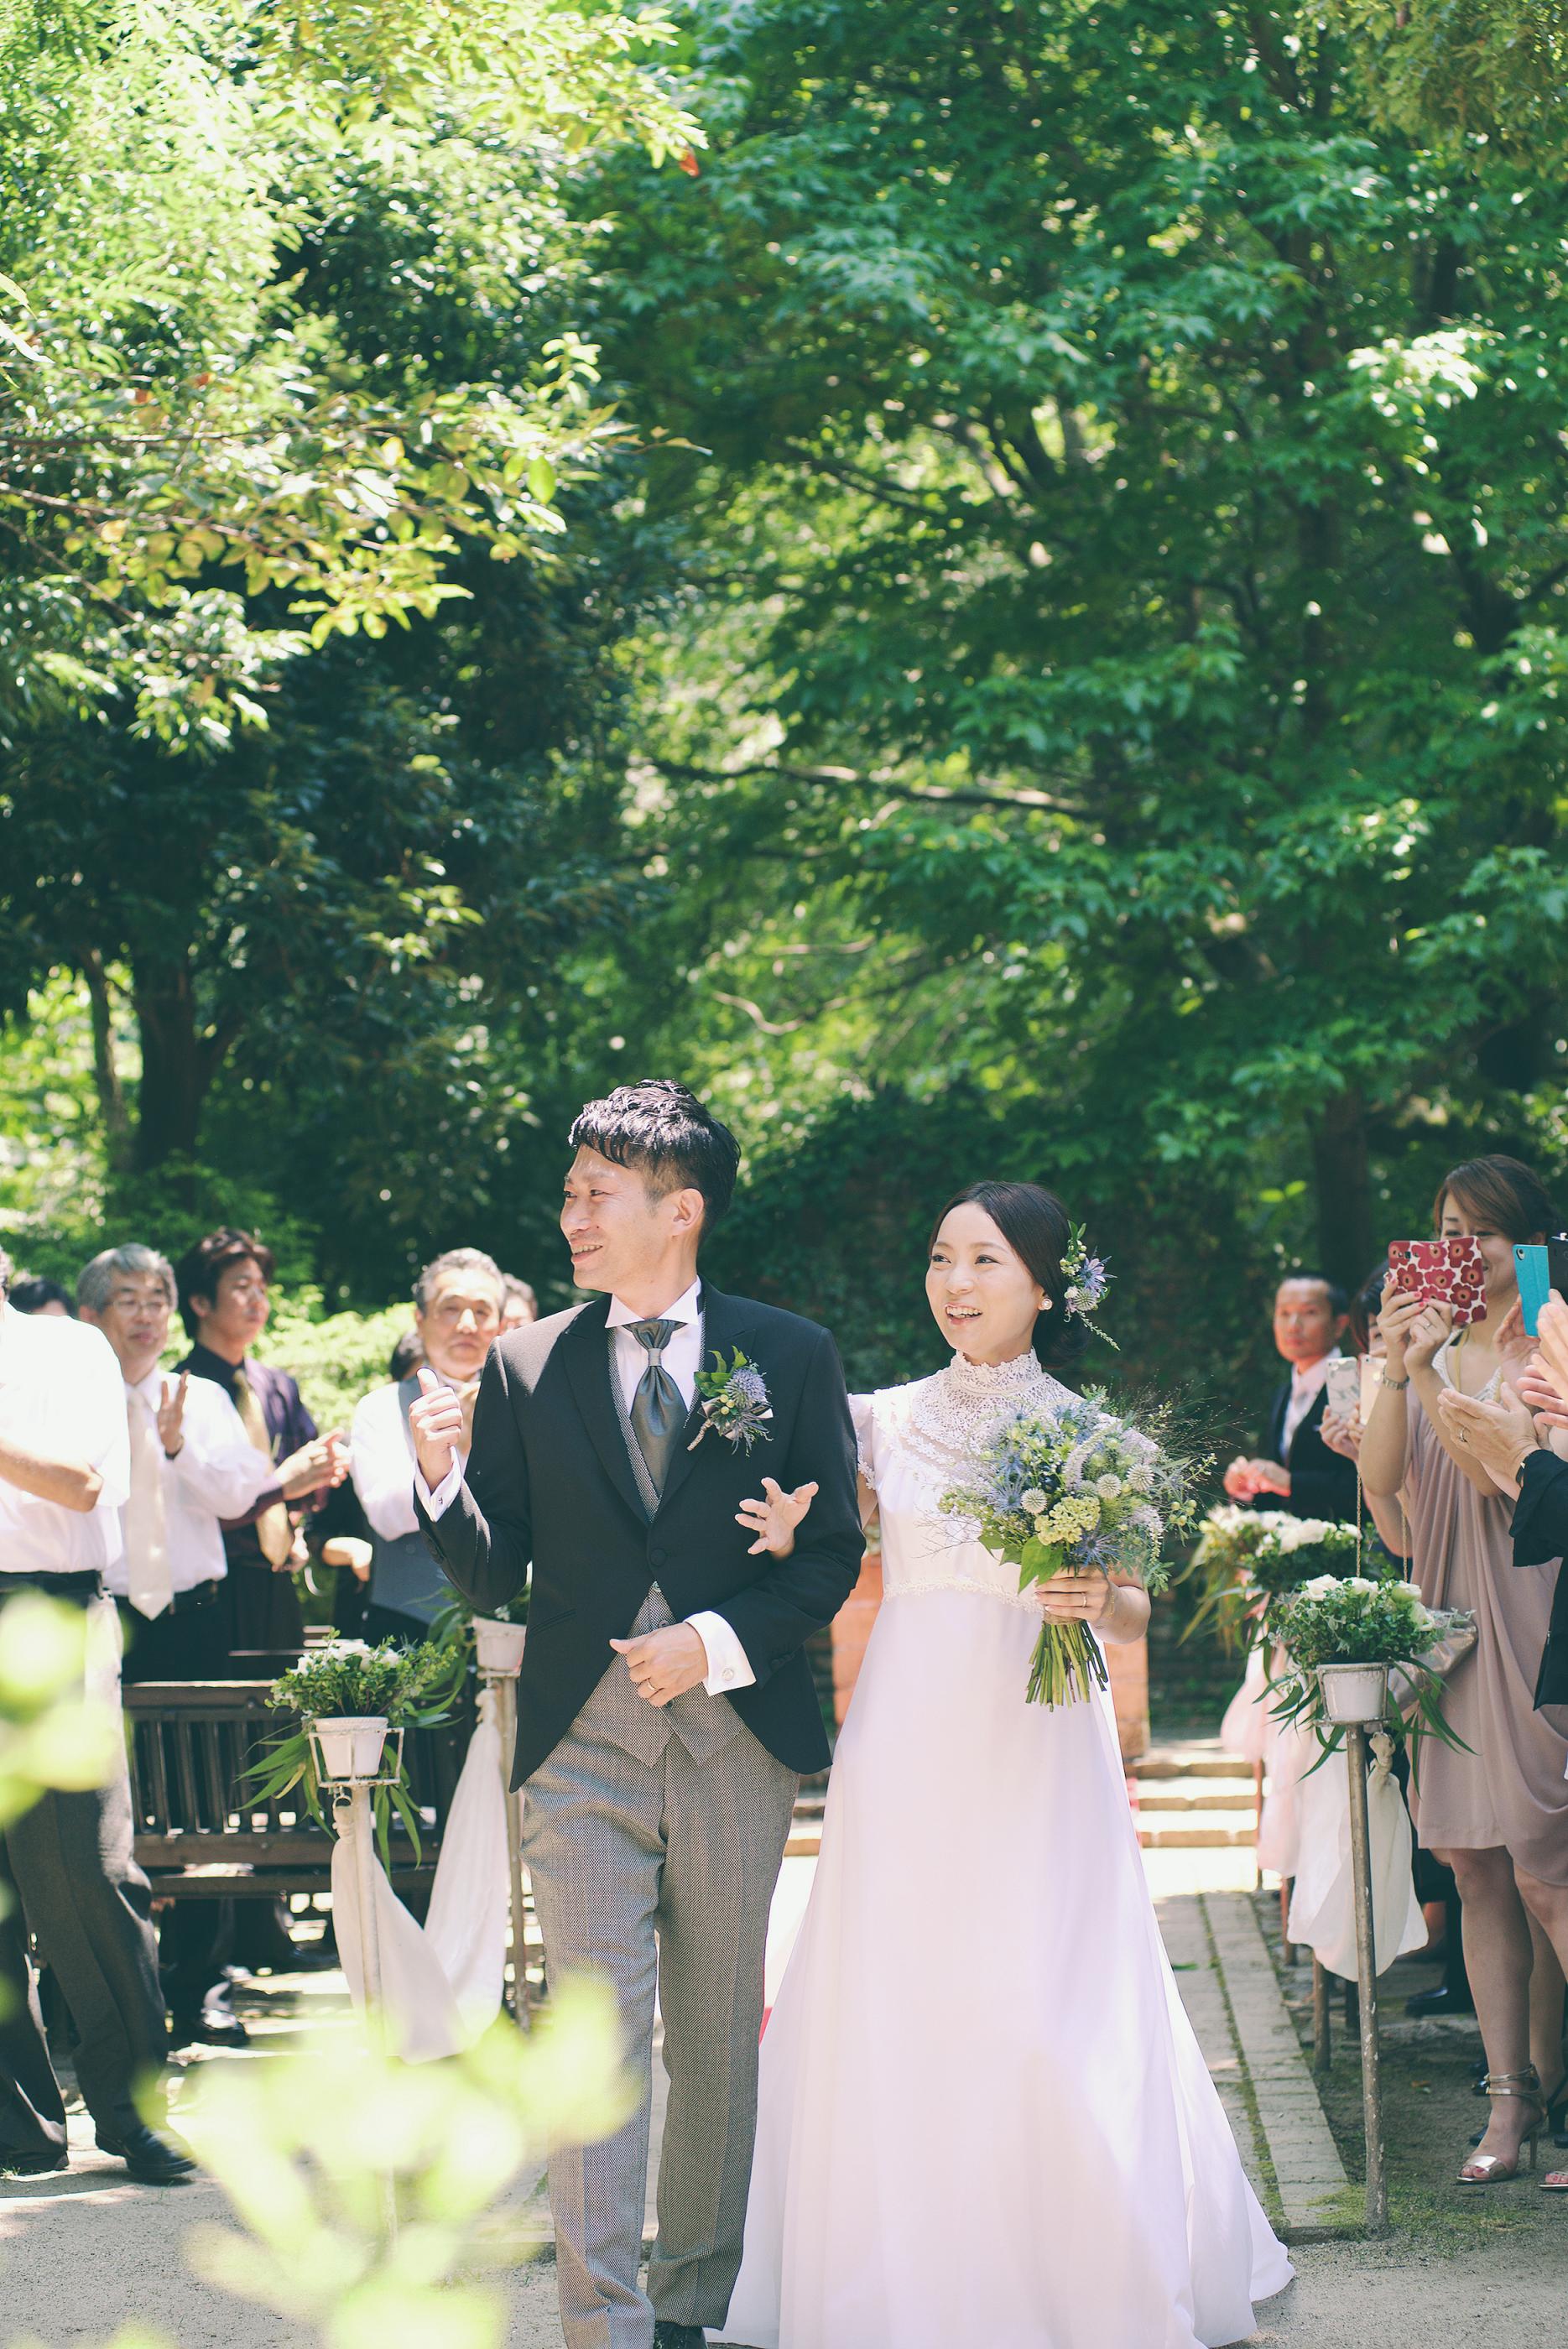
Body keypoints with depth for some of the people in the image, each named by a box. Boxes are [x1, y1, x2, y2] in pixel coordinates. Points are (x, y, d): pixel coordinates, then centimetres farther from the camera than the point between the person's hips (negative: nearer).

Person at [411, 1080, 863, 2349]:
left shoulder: (790, 1356, 3)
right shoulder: (526, 1367, 5)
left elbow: (833, 1553, 3)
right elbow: (494, 1577, 4)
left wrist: (719, 1641, -11)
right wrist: (442, 1476, -15)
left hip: (737, 1733, 0)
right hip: (581, 1746, 0)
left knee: (720, 2038, 10)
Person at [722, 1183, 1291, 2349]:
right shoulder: (888, 1420, 7)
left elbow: (1133, 1614, 5)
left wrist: (1098, 1600, -17)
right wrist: (784, 1533, -12)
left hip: (1036, 1747, -2)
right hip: (910, 1748, 2)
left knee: (1048, 2019, -4)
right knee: (897, 2019, 1)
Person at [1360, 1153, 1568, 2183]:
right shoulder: (1434, 1345, 13)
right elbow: (1382, 1478, 4)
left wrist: (1426, 1376, -18)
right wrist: (1395, 1371, -9)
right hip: (1445, 1616, 6)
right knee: (1477, 1867, 4)